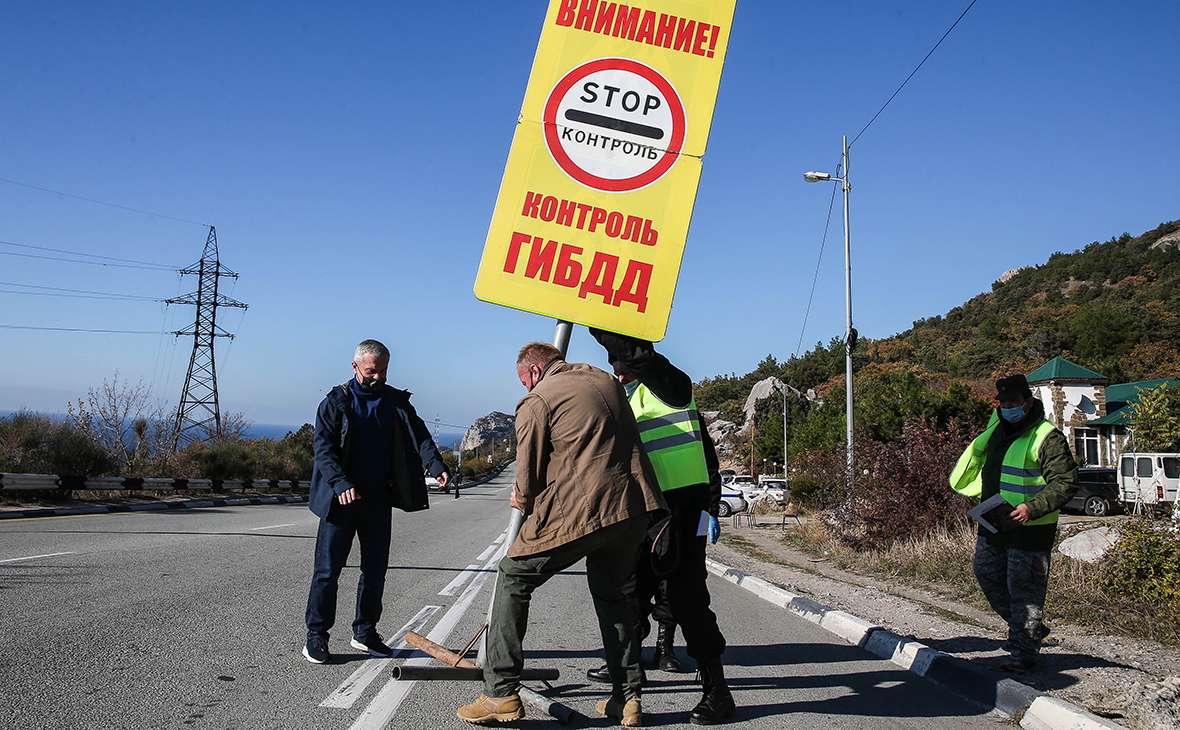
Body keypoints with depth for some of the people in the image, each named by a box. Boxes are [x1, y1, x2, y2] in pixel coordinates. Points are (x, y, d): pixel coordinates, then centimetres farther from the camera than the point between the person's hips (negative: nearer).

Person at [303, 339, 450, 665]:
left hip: (379, 501, 4)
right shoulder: (336, 402, -1)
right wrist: (341, 483, -26)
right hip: (341, 500, -4)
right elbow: (324, 447, -10)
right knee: (328, 568, -1)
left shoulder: (397, 402, 10)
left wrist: (435, 464, -20)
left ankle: (365, 631, 22)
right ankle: (316, 635, 10)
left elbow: (418, 435, -1)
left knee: (376, 569, 9)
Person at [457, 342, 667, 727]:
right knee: (610, 592, 25)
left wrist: (523, 501, 25)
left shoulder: (536, 402, 0)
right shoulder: (606, 380, 19)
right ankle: (628, 697, 22)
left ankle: (501, 692, 7)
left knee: (513, 579, 10)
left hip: (577, 511, -6)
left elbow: (529, 477, 3)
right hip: (634, 507, 7)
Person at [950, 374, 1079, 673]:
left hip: (1028, 528, -8)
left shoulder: (1047, 438, -15)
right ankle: (1026, 629, 34)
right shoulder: (997, 428, 9)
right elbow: (982, 458, 30)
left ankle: (1025, 653, 11)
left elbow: (1066, 483, -18)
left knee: (1024, 589, -2)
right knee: (987, 575, 16)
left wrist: (1032, 508, -28)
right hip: (993, 524, 9)